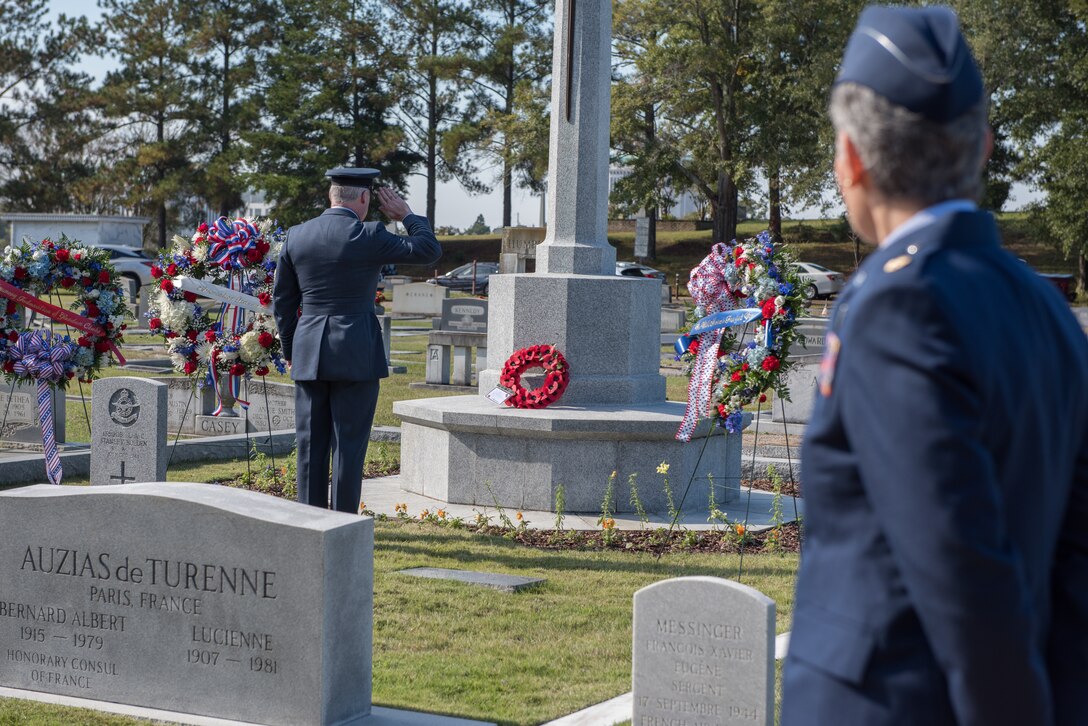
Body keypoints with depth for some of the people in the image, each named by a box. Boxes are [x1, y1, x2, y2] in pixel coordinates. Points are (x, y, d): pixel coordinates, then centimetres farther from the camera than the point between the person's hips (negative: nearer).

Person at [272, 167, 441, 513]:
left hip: (308, 354, 4)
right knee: (349, 444, 0)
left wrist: (290, 350, 19)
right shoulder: (369, 236, -9)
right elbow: (429, 250, -2)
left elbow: (282, 300, 10)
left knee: (311, 445, 8)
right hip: (356, 354, -4)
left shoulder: (297, 235, 5)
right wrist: (406, 216, 12)